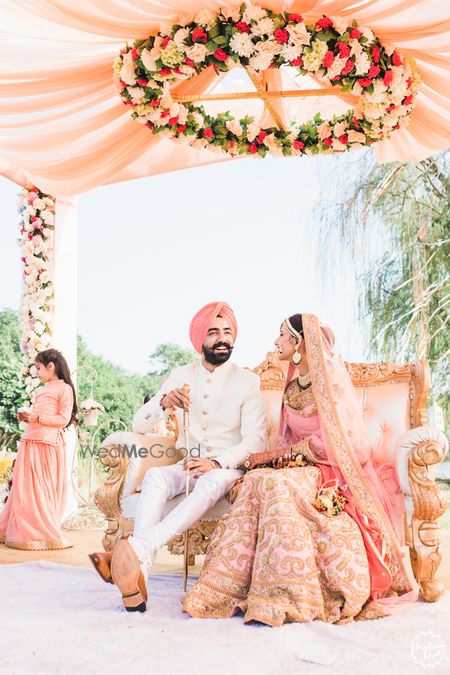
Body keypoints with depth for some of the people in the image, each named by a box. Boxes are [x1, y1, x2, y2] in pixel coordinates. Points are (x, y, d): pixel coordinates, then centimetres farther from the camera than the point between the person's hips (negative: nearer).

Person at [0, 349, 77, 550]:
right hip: (30, 443, 8)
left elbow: (64, 419, -10)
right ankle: (23, 531, 15)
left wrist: (37, 418, -14)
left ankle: (44, 533, 6)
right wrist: (27, 417, 9)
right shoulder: (41, 390, 20)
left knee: (41, 489, -3)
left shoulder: (64, 389, -4)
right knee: (25, 488, 8)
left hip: (47, 445, -8)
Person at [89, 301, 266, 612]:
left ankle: (136, 550, -52)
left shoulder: (247, 381, 1)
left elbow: (255, 440, -9)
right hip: (187, 467, 3)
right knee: (155, 475, -31)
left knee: (210, 482, -38)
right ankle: (139, 572, -46)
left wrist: (216, 463, -27)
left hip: (227, 468, -2)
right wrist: (164, 402, -18)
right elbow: (139, 425, 5)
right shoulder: (181, 376, 9)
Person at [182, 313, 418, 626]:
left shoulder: (330, 381, -7)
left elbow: (330, 441, -14)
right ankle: (232, 588, -29)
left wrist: (276, 455, -11)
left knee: (276, 483, -34)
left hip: (333, 471, -6)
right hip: (299, 466, 6)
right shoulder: (292, 386, 15)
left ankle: (286, 596, -36)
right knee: (255, 480, -25)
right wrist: (271, 458, -6)